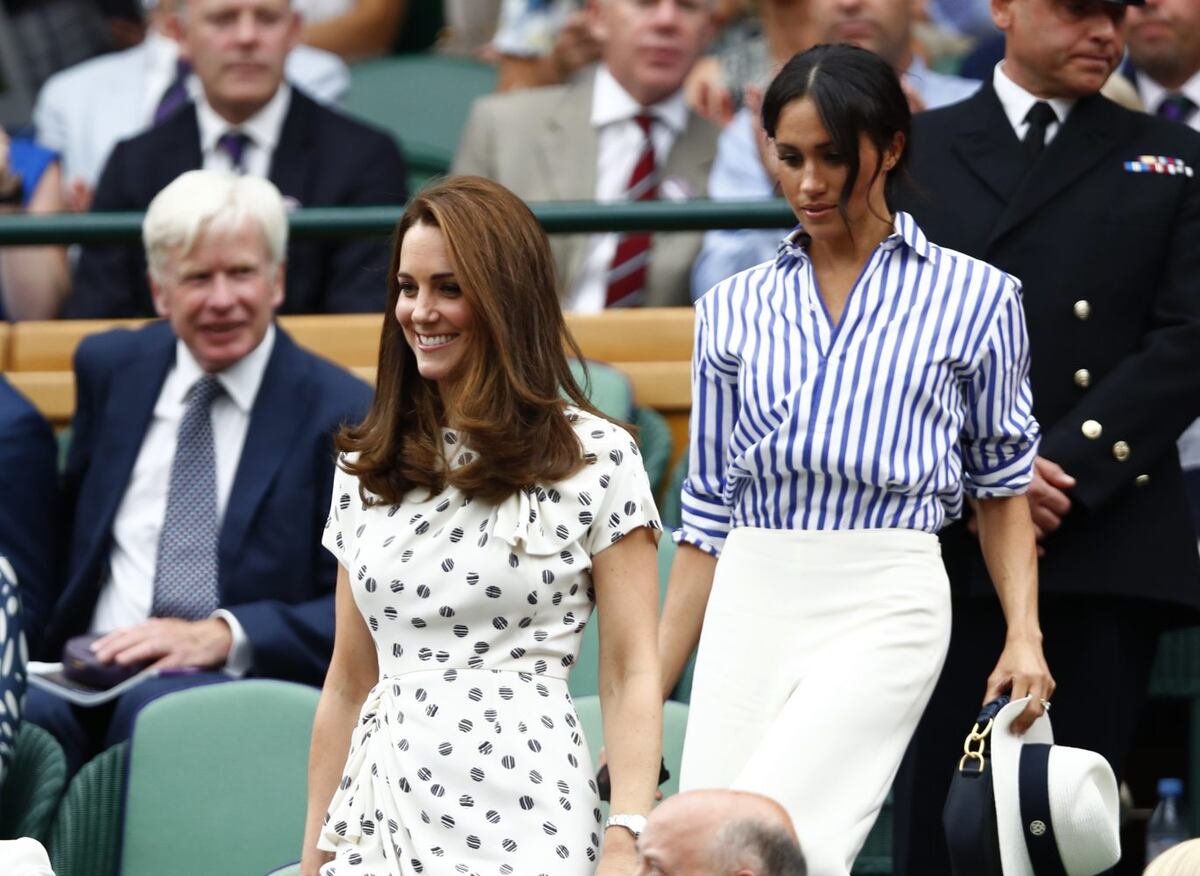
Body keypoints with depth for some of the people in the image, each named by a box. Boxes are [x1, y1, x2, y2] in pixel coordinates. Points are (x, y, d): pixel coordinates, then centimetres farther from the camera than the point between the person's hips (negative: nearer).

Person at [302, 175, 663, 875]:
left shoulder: (596, 458, -2)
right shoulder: (367, 469, 11)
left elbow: (632, 676, -5)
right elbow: (349, 684, 14)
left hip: (521, 817, -4)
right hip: (380, 811, 4)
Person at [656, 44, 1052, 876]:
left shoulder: (973, 296, 5)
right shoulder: (735, 309, 12)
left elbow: (1002, 480, 12)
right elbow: (710, 515, 15)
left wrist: (1023, 633, -1)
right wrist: (647, 696, 12)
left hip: (884, 602, -4)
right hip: (750, 606, 4)